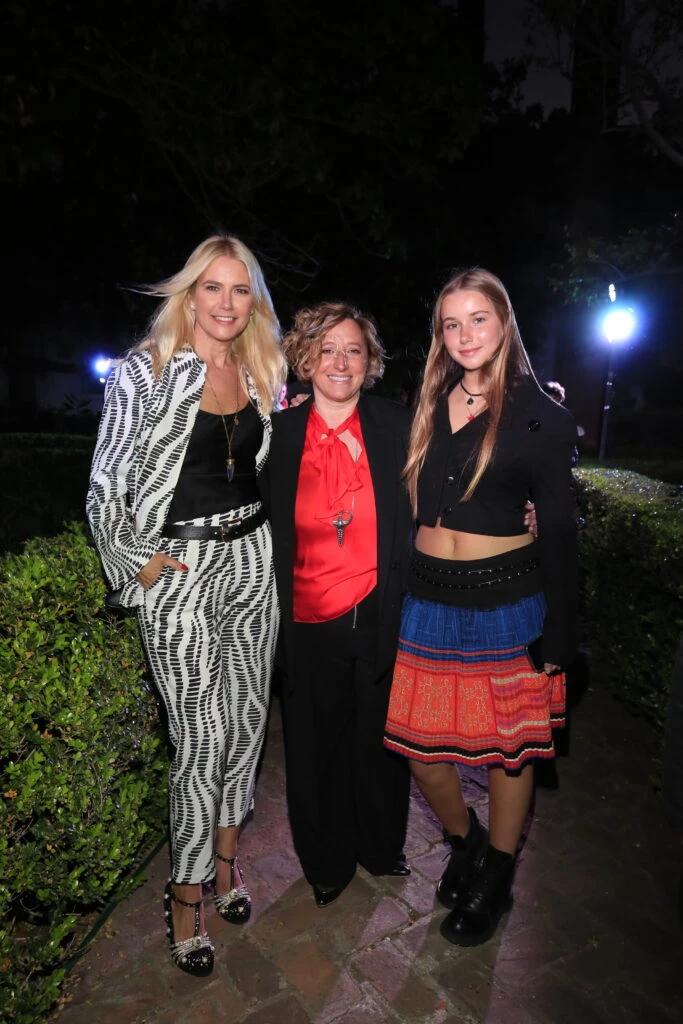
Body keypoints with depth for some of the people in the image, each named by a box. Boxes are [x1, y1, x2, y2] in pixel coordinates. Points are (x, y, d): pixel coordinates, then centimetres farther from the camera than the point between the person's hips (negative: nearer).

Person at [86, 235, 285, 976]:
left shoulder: (261, 374, 9)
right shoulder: (145, 371, -7)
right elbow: (106, 484, -5)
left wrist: (267, 540, 12)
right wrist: (136, 562, -8)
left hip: (252, 556, 5)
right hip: (179, 568, -5)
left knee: (247, 720, 13)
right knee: (201, 737, 0)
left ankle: (226, 856, 36)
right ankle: (186, 893, 23)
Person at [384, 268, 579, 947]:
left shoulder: (540, 415, -5)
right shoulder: (426, 408, 8)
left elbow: (558, 530, -5)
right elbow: (404, 502, 10)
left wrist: (559, 633, -6)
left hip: (504, 602, -3)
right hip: (427, 602, 4)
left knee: (508, 744, 12)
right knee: (420, 743, 10)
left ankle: (495, 878, 37)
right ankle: (464, 840, 41)